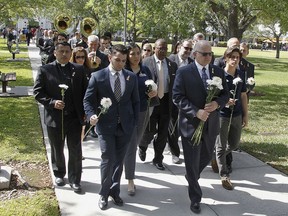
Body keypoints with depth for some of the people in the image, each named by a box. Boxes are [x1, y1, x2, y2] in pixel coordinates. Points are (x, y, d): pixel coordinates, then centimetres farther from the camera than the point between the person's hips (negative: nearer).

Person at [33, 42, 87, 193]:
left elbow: (85, 91, 5)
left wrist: (85, 112, -4)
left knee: (75, 150, 4)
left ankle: (74, 180, 19)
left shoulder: (79, 70, 4)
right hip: (54, 117, 0)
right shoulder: (45, 70, -2)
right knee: (57, 150, 16)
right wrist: (52, 102, -18)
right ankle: (59, 174, 39)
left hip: (74, 117, 1)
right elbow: (37, 92, -4)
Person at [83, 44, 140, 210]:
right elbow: (88, 100, 0)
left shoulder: (132, 77, 4)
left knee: (119, 160, 12)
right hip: (106, 126, -3)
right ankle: (104, 193, 16)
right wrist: (92, 115, -18)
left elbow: (135, 101, 9)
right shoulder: (98, 76, -3)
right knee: (108, 159, -6)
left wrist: (135, 122, 3)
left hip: (125, 126, 3)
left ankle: (114, 191, 30)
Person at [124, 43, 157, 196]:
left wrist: (153, 93, -7)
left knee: (135, 144, 20)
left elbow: (151, 88, 13)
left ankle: (129, 169, 44)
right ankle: (130, 180, 7)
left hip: (143, 112, 5)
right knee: (130, 146, -4)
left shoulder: (145, 70, 5)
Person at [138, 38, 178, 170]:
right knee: (150, 130, 0)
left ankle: (158, 159, 25)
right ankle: (142, 147, 34)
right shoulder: (146, 62, -5)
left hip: (166, 101, 3)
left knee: (163, 131, 8)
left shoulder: (172, 65, 5)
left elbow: (175, 85, 6)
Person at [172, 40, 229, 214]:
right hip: (191, 123, -4)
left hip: (211, 123, 4)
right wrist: (196, 112, -23)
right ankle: (195, 198, 25)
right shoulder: (184, 72, -9)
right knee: (192, 163, 6)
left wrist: (217, 103, -17)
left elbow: (225, 94, 5)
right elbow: (178, 97, -13)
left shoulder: (218, 71, 4)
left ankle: (191, 176, 52)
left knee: (207, 157, 20)